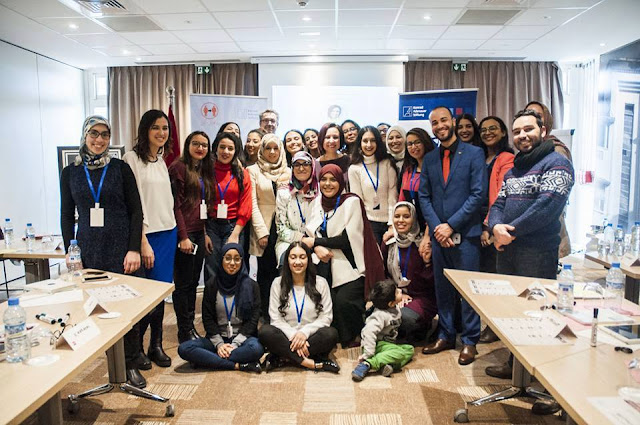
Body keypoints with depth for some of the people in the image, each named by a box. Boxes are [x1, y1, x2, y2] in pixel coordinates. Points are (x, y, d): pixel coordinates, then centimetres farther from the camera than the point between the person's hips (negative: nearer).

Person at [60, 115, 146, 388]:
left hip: (120, 249, -2)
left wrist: (134, 249, -8)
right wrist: (70, 251, 3)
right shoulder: (70, 173, 8)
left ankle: (131, 365, 12)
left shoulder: (120, 168, 1)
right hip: (87, 250, 2)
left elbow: (136, 211, -1)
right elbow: (67, 215, 12)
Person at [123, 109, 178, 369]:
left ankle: (156, 345, 23)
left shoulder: (162, 161, 14)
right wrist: (143, 241, -16)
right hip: (147, 235, -7)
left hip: (168, 233, 7)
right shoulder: (132, 159, -8)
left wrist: (176, 233, 12)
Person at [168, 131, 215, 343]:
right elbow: (175, 205, -14)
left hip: (199, 233, 8)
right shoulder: (179, 168, -8)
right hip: (184, 234, -8)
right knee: (183, 283, 2)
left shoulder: (205, 171, 16)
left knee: (193, 282, 13)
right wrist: (183, 236, -17)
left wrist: (205, 233, 13)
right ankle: (184, 331, 13)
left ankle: (191, 326, 24)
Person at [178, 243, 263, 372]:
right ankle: (238, 365, -24)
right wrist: (219, 344, -11)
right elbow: (207, 318, 2)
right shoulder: (211, 285, 3)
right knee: (184, 349, -23)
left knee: (256, 348, -36)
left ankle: (207, 360, -21)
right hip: (217, 338, 2)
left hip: (242, 337, -2)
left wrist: (235, 344, -14)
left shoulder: (251, 285, -2)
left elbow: (253, 319, -4)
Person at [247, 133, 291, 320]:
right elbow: (253, 203, -4)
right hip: (264, 225, -2)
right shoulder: (253, 170, 3)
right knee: (265, 272, 3)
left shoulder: (288, 171, 11)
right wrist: (261, 232, -10)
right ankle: (266, 315, 14)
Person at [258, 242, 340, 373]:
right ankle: (310, 363, -28)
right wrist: (293, 335, -17)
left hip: (312, 337, 0)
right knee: (265, 331, -29)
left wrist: (305, 332, -17)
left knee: (331, 334, -31)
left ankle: (283, 358, -23)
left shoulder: (320, 283, 3)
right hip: (286, 337, 0)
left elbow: (326, 317, -1)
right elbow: (276, 318, -2)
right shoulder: (278, 283, 4)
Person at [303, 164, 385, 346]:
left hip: (351, 266, -4)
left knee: (343, 301, -25)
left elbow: (347, 238, -12)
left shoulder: (352, 202, -5)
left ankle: (359, 338, 2)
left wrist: (315, 242, -8)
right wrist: (318, 248, -14)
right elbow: (308, 234, 8)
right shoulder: (319, 204, 12)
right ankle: (345, 339, 9)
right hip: (327, 265, 5)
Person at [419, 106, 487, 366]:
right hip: (438, 234, 5)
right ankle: (446, 336, 26)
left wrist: (451, 225, -14)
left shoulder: (474, 154, -2)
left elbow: (478, 194, -9)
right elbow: (424, 196, 9)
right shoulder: (429, 159, 11)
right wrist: (436, 227, -6)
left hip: (465, 233, -4)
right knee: (442, 288, 13)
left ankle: (469, 341, 17)